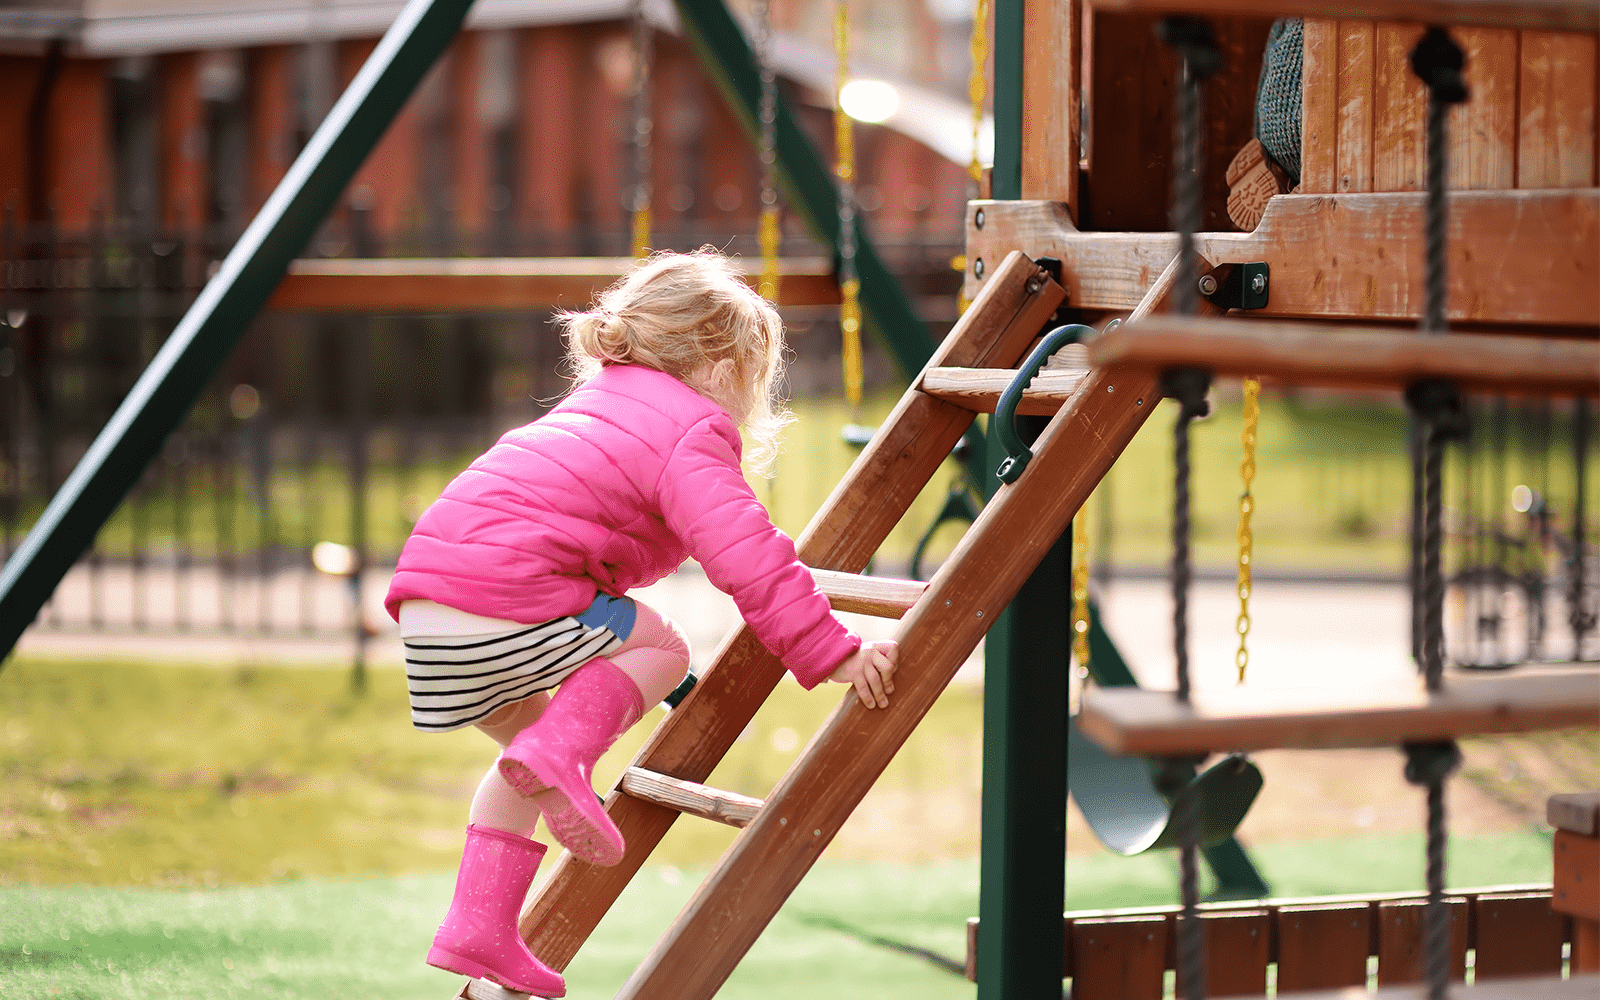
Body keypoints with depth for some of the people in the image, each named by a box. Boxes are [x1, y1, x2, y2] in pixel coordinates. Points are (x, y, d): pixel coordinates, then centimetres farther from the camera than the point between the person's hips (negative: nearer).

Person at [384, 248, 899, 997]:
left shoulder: (599, 399, 31)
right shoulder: (692, 433, 1)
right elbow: (745, 558, -10)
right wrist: (832, 654, -6)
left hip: (424, 605, 9)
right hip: (505, 601, -9)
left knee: (529, 733, 26)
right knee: (660, 646, 9)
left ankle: (479, 929, 22)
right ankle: (562, 750, -17)